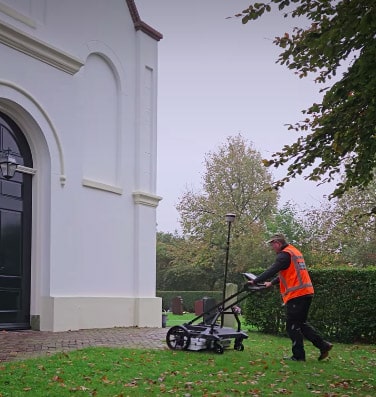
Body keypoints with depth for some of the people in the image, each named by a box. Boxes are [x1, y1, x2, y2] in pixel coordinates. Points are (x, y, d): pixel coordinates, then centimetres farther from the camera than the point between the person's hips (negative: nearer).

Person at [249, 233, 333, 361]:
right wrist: (272, 283, 30)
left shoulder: (284, 254, -10)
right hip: (306, 293, 10)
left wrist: (255, 281, -13)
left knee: (292, 326, -1)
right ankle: (323, 345, 12)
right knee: (301, 323, 17)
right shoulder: (294, 252, 21)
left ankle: (298, 355, 2)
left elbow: (272, 270, -18)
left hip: (296, 294, -9)